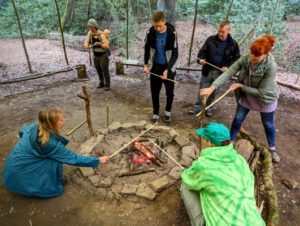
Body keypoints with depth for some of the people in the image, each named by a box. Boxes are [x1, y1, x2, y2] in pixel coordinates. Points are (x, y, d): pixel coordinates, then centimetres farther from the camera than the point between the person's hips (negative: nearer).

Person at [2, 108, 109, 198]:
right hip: (19, 174, -8)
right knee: (55, 162, -15)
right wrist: (97, 160, -18)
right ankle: (52, 186, 5)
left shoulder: (35, 127, -8)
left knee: (54, 156, 6)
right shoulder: (51, 143, -30)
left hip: (14, 164, 8)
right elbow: (73, 158, -24)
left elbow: (21, 131, 15)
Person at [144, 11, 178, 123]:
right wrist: (146, 64, 1)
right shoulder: (150, 32, -9)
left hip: (168, 67, -2)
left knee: (169, 91, 4)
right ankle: (155, 113, 23)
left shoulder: (172, 33, -16)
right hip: (155, 66, 2)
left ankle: (168, 111, 28)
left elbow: (175, 54, -14)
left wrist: (167, 69, -23)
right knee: (154, 91, 6)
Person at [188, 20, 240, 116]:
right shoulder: (211, 39, -3)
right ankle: (197, 107, 19)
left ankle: (207, 107, 30)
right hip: (208, 70, 0)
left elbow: (237, 58, 4)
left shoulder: (233, 44, -2)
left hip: (220, 72, 1)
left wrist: (228, 67, -11)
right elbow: (202, 51, 1)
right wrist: (201, 59, -21)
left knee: (213, 91, 13)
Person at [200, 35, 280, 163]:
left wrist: (241, 86, -25)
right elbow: (228, 73, -27)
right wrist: (212, 87, -39)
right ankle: (230, 141, 35)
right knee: (238, 119, 13)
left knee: (268, 125, 16)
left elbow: (261, 92, -28)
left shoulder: (271, 67, -33)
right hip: (245, 97, 3)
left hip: (265, 99, -3)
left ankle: (272, 148, 41)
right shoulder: (245, 59, -22)